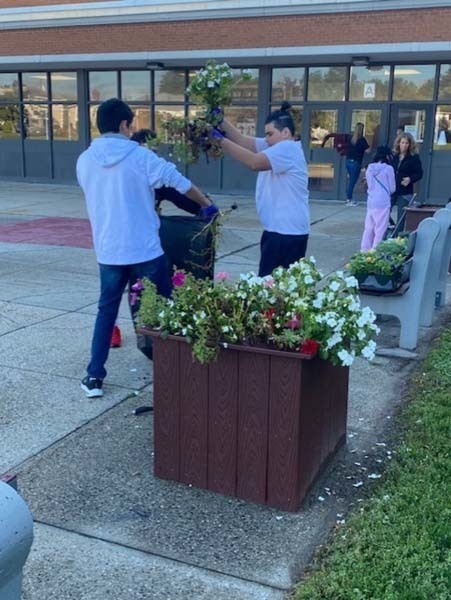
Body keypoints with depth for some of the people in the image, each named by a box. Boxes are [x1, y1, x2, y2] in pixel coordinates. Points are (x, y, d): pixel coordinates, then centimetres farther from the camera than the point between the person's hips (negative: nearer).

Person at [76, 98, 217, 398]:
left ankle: (94, 377, 15)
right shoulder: (140, 157, -9)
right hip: (145, 250, -3)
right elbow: (180, 182, -2)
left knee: (106, 310, 16)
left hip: (108, 252, 4)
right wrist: (207, 203, 15)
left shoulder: (84, 161, 3)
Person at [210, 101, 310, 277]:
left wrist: (220, 139, -24)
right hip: (281, 229, 10)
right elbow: (243, 140, 8)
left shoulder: (287, 149, -15)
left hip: (287, 231, -10)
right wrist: (220, 121, -4)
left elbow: (254, 162, -26)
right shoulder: (277, 146, 16)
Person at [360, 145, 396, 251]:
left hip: (371, 202, 5)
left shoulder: (369, 168, 7)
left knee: (368, 228, 12)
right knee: (380, 230, 0)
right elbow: (392, 188, -1)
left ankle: (364, 250, 14)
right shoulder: (388, 168, -8)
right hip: (383, 202, -5)